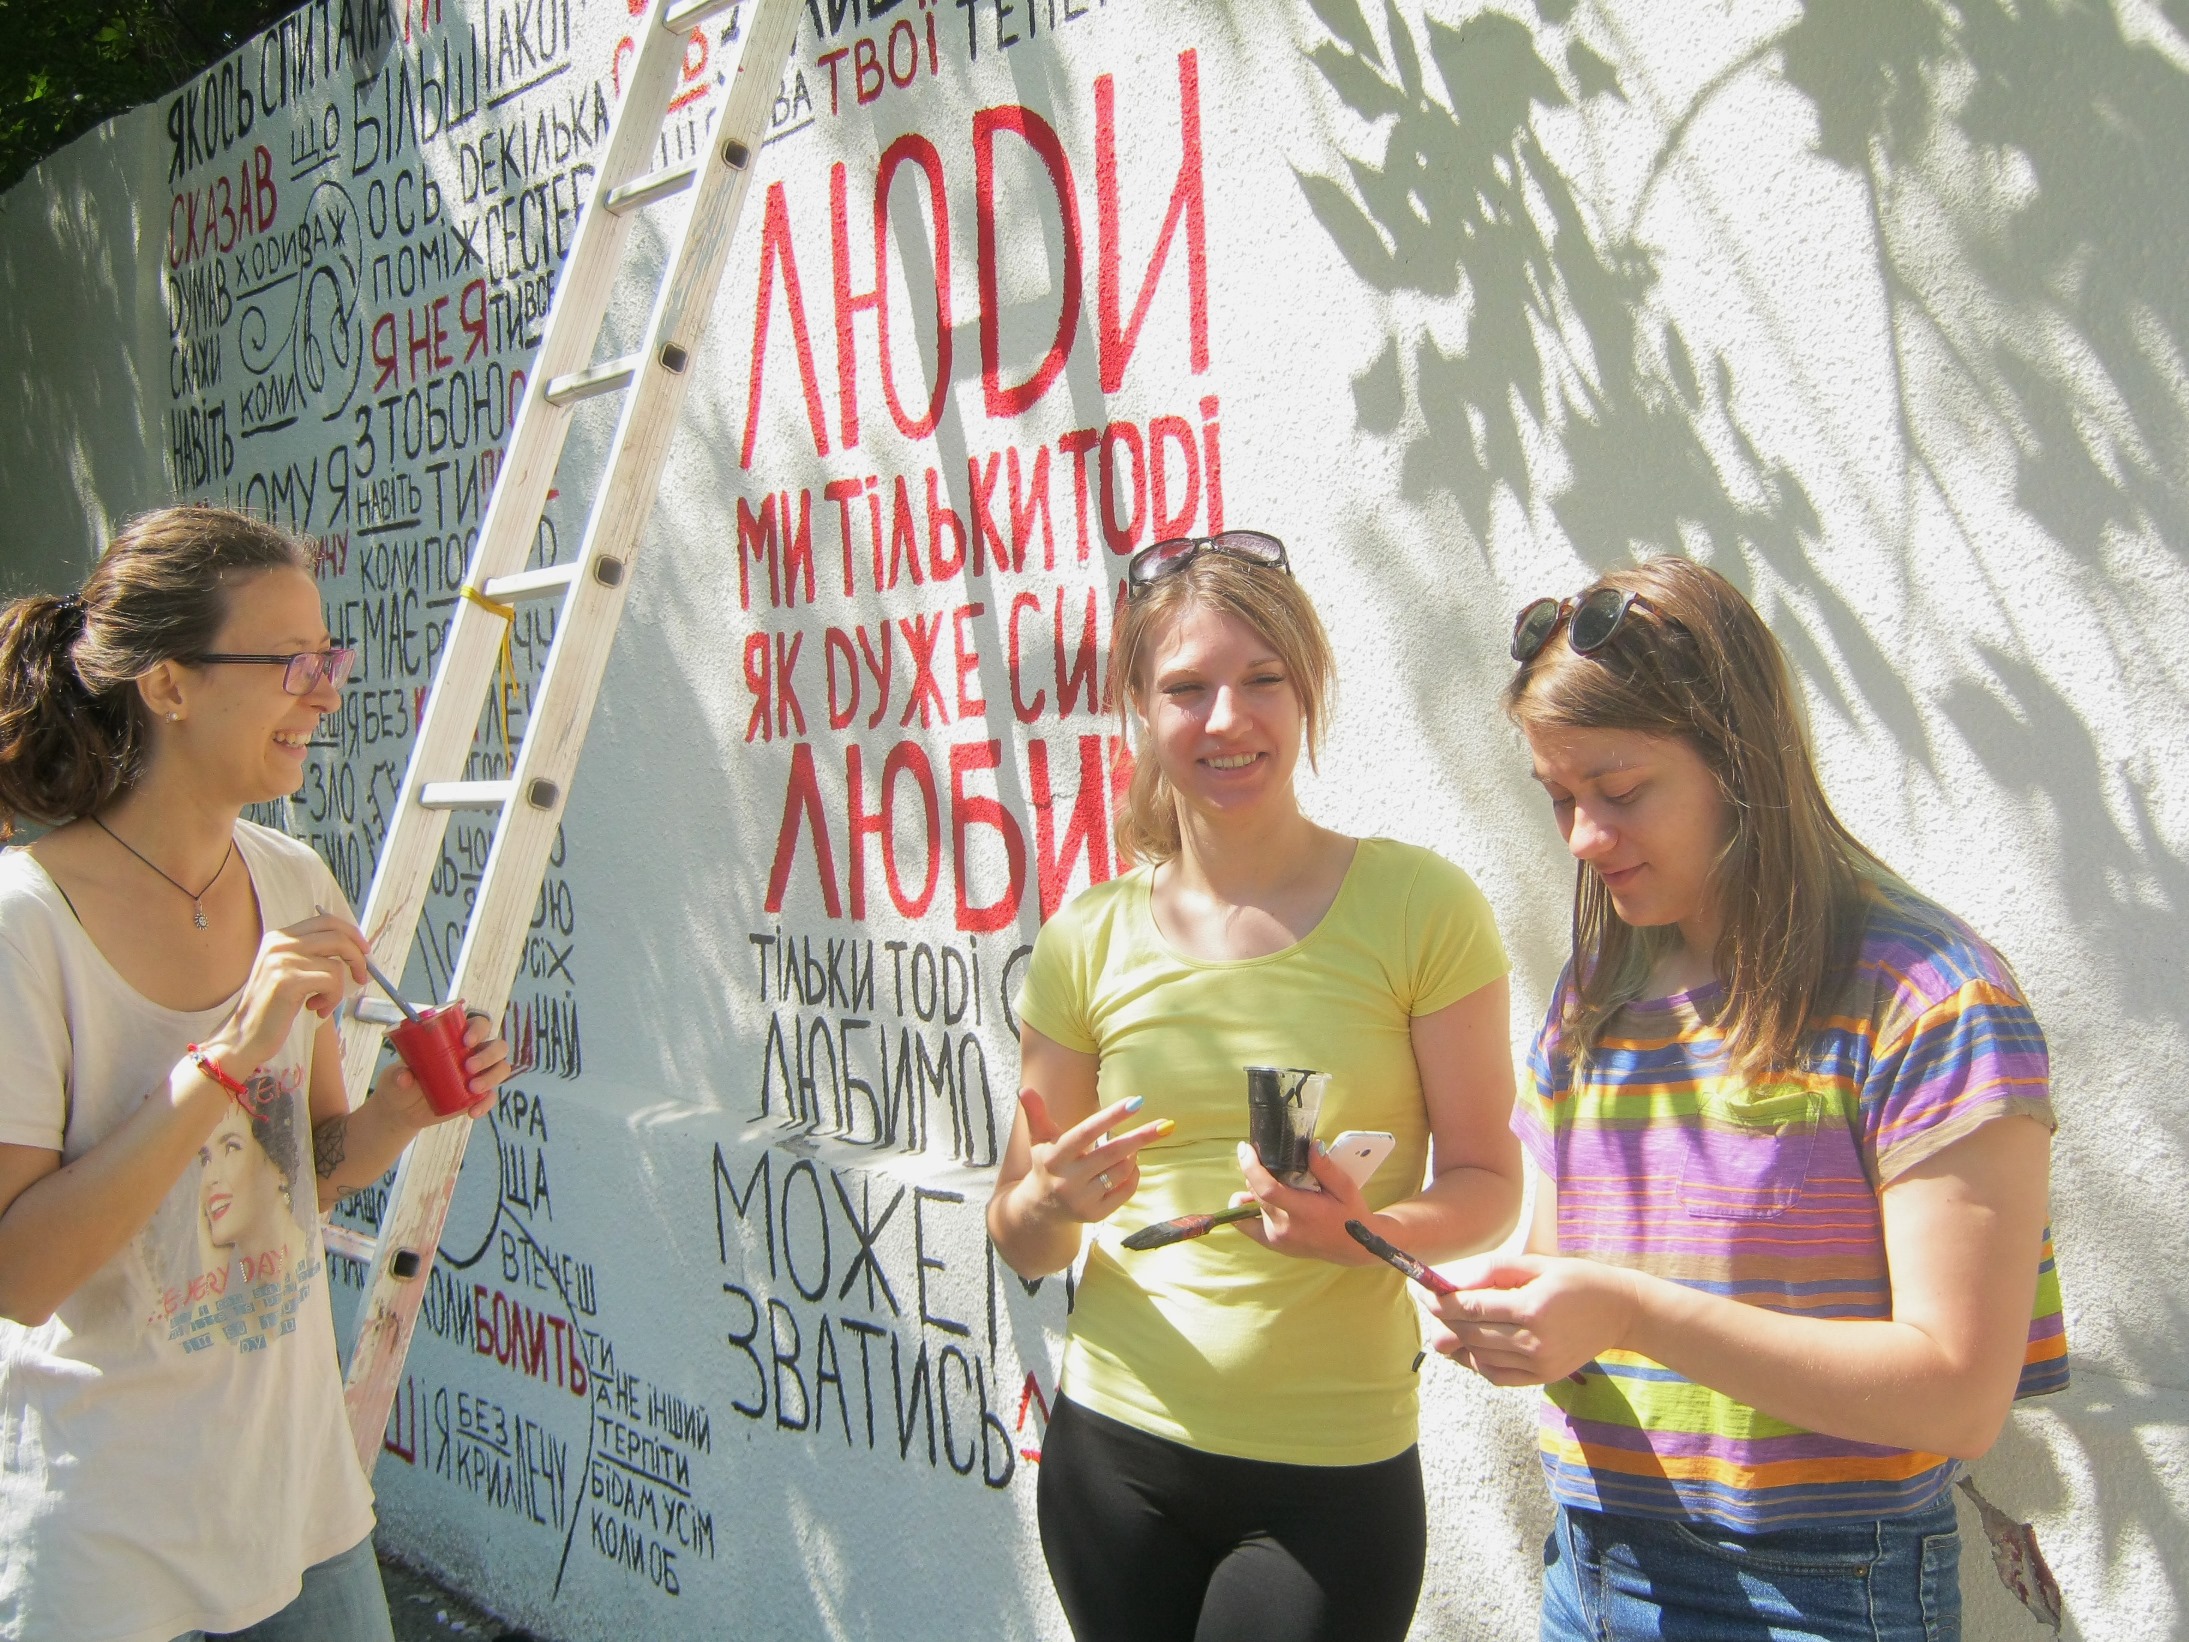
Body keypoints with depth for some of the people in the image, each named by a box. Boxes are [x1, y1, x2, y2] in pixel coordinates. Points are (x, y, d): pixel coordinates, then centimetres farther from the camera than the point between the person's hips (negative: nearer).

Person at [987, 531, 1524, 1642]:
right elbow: (1021, 1245, 5)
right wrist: (1054, 1200, -17)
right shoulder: (1087, 941, -1)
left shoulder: (1418, 905, -8)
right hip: (1115, 1454, 3)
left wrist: (1370, 1231, -25)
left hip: (1333, 1476, -2)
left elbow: (1484, 1182, -5)